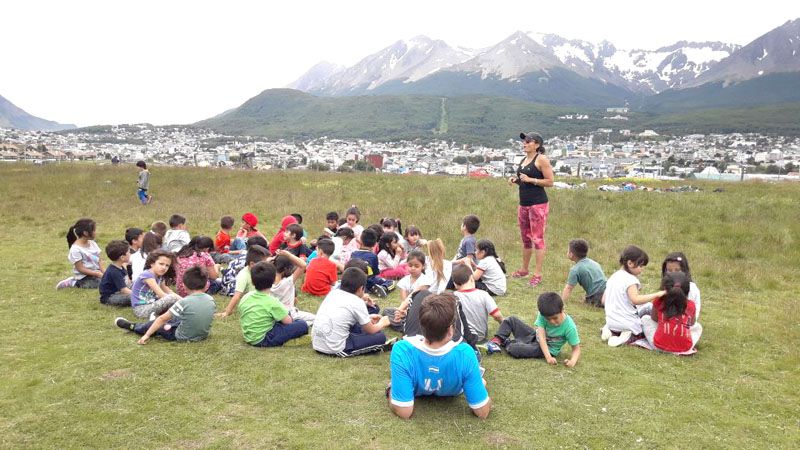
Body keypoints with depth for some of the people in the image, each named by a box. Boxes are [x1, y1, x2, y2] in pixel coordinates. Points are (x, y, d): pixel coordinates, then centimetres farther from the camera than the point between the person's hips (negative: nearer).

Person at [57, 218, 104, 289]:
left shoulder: (93, 244, 6)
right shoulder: (76, 249, -15)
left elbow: (99, 261, 8)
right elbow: (80, 269, -15)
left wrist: (103, 273, -8)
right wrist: (97, 274, -20)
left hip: (96, 272, 8)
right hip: (84, 276, -8)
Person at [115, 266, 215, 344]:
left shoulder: (184, 302, -21)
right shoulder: (211, 300, -8)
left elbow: (162, 319, -14)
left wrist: (146, 335, -8)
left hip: (184, 338, -5)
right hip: (203, 335, 5)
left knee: (161, 323, 18)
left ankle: (132, 327, 40)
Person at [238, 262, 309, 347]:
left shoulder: (245, 297, 0)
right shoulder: (272, 303, -20)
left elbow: (241, 320, 13)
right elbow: (288, 321, -13)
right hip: (263, 340, -8)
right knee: (303, 325, -12)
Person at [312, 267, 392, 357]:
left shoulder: (333, 293, 9)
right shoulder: (357, 302, -9)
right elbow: (371, 330, 3)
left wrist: (367, 318, 30)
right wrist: (382, 323, 23)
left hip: (316, 343, 7)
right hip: (335, 348, -7)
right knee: (380, 337, 2)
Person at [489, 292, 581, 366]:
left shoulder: (569, 327, -28)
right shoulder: (543, 314, -20)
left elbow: (576, 348, -19)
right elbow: (541, 336, -26)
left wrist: (573, 360, -40)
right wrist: (548, 356, -38)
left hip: (548, 349, -5)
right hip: (535, 336, 5)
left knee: (514, 349, -27)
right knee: (512, 320, -1)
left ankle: (506, 343, 4)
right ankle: (497, 340, -1)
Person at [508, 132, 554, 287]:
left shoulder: (541, 159, -8)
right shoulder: (523, 160, 16)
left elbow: (550, 182, -12)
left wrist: (530, 180, -18)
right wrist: (515, 180, 7)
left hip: (538, 204, -8)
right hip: (523, 204, 8)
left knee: (538, 238, -6)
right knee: (525, 238, 16)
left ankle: (537, 274, -3)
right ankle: (524, 269, 28)